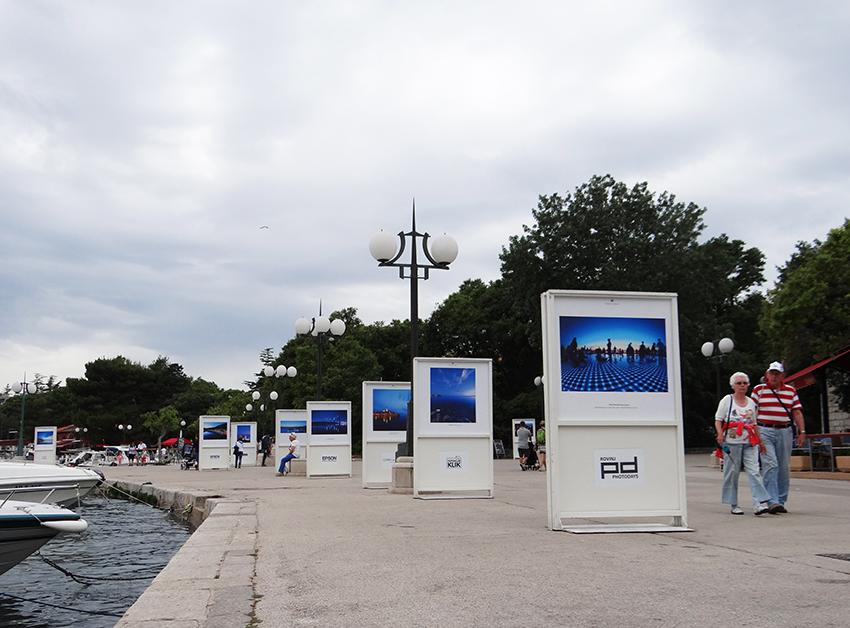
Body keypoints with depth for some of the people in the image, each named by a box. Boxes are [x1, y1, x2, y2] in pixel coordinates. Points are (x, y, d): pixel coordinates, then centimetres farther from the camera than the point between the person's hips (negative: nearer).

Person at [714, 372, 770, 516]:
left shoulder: (751, 402, 15)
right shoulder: (727, 400, 3)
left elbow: (754, 424, 22)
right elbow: (718, 420, -1)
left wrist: (759, 440, 14)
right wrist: (720, 434, -17)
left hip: (749, 443, 3)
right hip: (732, 443, -3)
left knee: (754, 471, -9)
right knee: (732, 472, 1)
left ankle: (759, 504, -15)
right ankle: (733, 505, 11)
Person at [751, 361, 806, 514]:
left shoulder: (791, 391, 13)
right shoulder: (759, 389, 5)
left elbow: (797, 412, 10)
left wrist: (802, 432, 1)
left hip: (785, 432, 3)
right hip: (765, 431, -3)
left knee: (784, 468, 5)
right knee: (770, 465, -14)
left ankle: (781, 501, 15)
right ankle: (773, 502, -17)